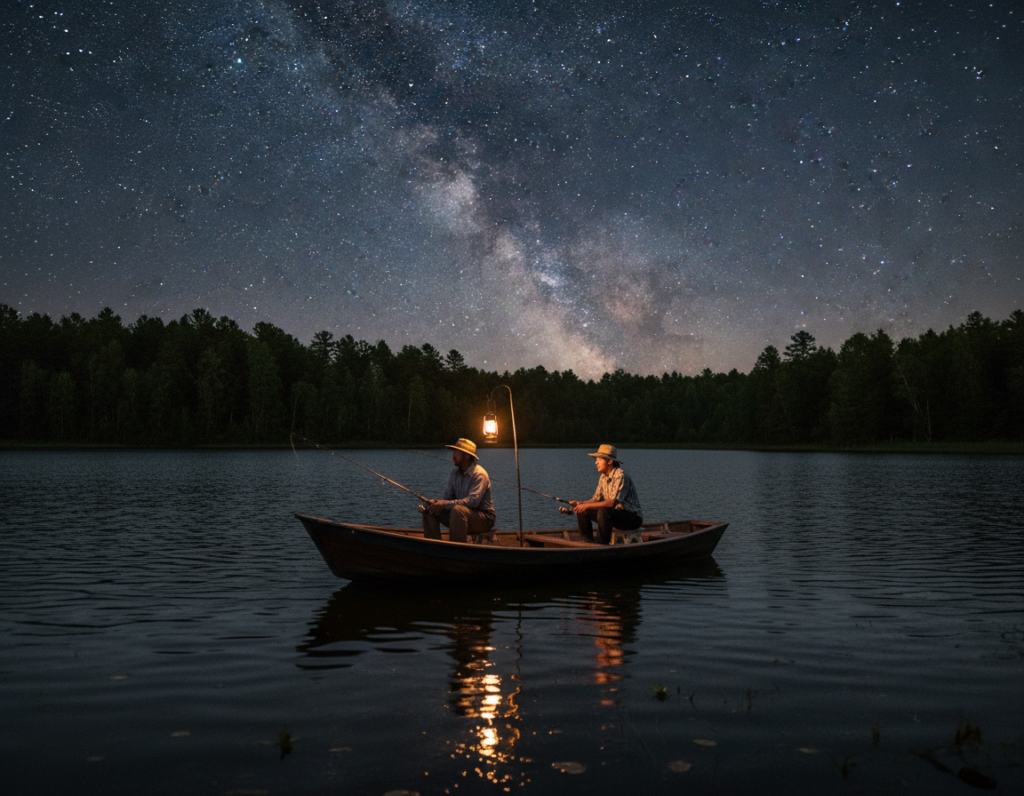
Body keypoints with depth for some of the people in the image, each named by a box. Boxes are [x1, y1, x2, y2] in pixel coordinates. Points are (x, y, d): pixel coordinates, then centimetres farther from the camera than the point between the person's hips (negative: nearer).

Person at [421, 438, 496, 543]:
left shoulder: (479, 474, -18)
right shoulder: (455, 473, 8)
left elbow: (473, 501, -29)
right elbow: (448, 496, 7)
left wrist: (445, 504, -32)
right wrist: (436, 503, -16)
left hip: (485, 519, -8)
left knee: (458, 509, -37)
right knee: (429, 510, -3)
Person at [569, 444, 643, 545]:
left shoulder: (621, 476, -22)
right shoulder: (603, 477, 6)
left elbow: (612, 502, -31)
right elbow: (596, 499, 8)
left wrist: (587, 505, -30)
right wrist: (580, 503, -12)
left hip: (633, 518, -9)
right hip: (615, 514, 9)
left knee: (603, 512, -35)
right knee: (583, 512, -1)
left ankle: (603, 544, -21)